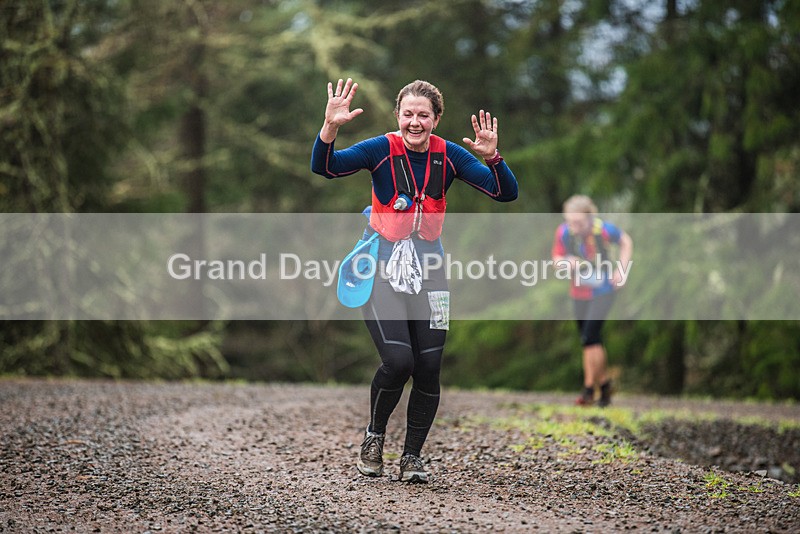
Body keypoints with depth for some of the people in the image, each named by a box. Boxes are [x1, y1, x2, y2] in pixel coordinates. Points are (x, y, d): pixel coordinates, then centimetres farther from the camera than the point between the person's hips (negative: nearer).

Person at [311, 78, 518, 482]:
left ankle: (412, 456, 17)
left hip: (428, 270, 3)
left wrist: (491, 157, -23)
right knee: (398, 361, -17)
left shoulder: (449, 156, -1)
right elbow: (324, 167, -19)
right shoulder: (382, 150, -8)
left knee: (428, 368, -1)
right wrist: (330, 127, -35)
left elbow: (506, 193, -4)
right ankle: (374, 437, 10)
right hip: (382, 267, -3)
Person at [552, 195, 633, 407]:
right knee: (592, 342, 12)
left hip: (603, 291, -4)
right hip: (579, 293, 4)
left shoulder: (603, 229, -20)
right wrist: (566, 262, -23)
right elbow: (557, 258, -1)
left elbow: (626, 242, -1)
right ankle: (604, 383, 30)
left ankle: (589, 389, -8)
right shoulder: (563, 232, -15)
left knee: (589, 338, -16)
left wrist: (621, 270, -9)